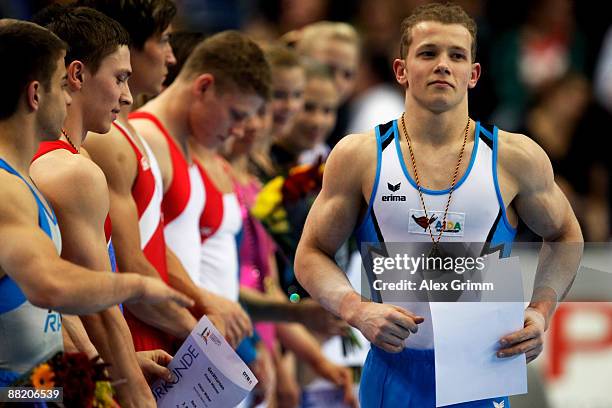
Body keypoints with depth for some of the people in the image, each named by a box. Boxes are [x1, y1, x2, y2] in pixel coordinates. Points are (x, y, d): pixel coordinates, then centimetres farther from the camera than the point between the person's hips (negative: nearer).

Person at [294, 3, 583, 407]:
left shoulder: (516, 159, -2)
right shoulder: (358, 157, -2)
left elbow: (566, 238, 13)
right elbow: (312, 255, 4)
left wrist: (540, 313, -4)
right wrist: (358, 310, -15)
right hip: (394, 371, 0)